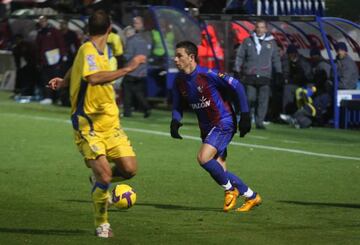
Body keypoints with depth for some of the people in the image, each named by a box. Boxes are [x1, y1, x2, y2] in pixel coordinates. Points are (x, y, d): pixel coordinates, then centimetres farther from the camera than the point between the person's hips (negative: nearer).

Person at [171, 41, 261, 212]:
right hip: (206, 127, 8)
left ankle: (230, 189, -2)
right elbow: (177, 106, 13)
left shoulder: (207, 75, -19)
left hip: (224, 123, -8)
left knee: (203, 158, -24)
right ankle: (252, 197, 21)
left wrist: (245, 115, -14)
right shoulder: (179, 82, 1)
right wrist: (175, 121, -10)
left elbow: (237, 86, -14)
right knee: (218, 171, 5)